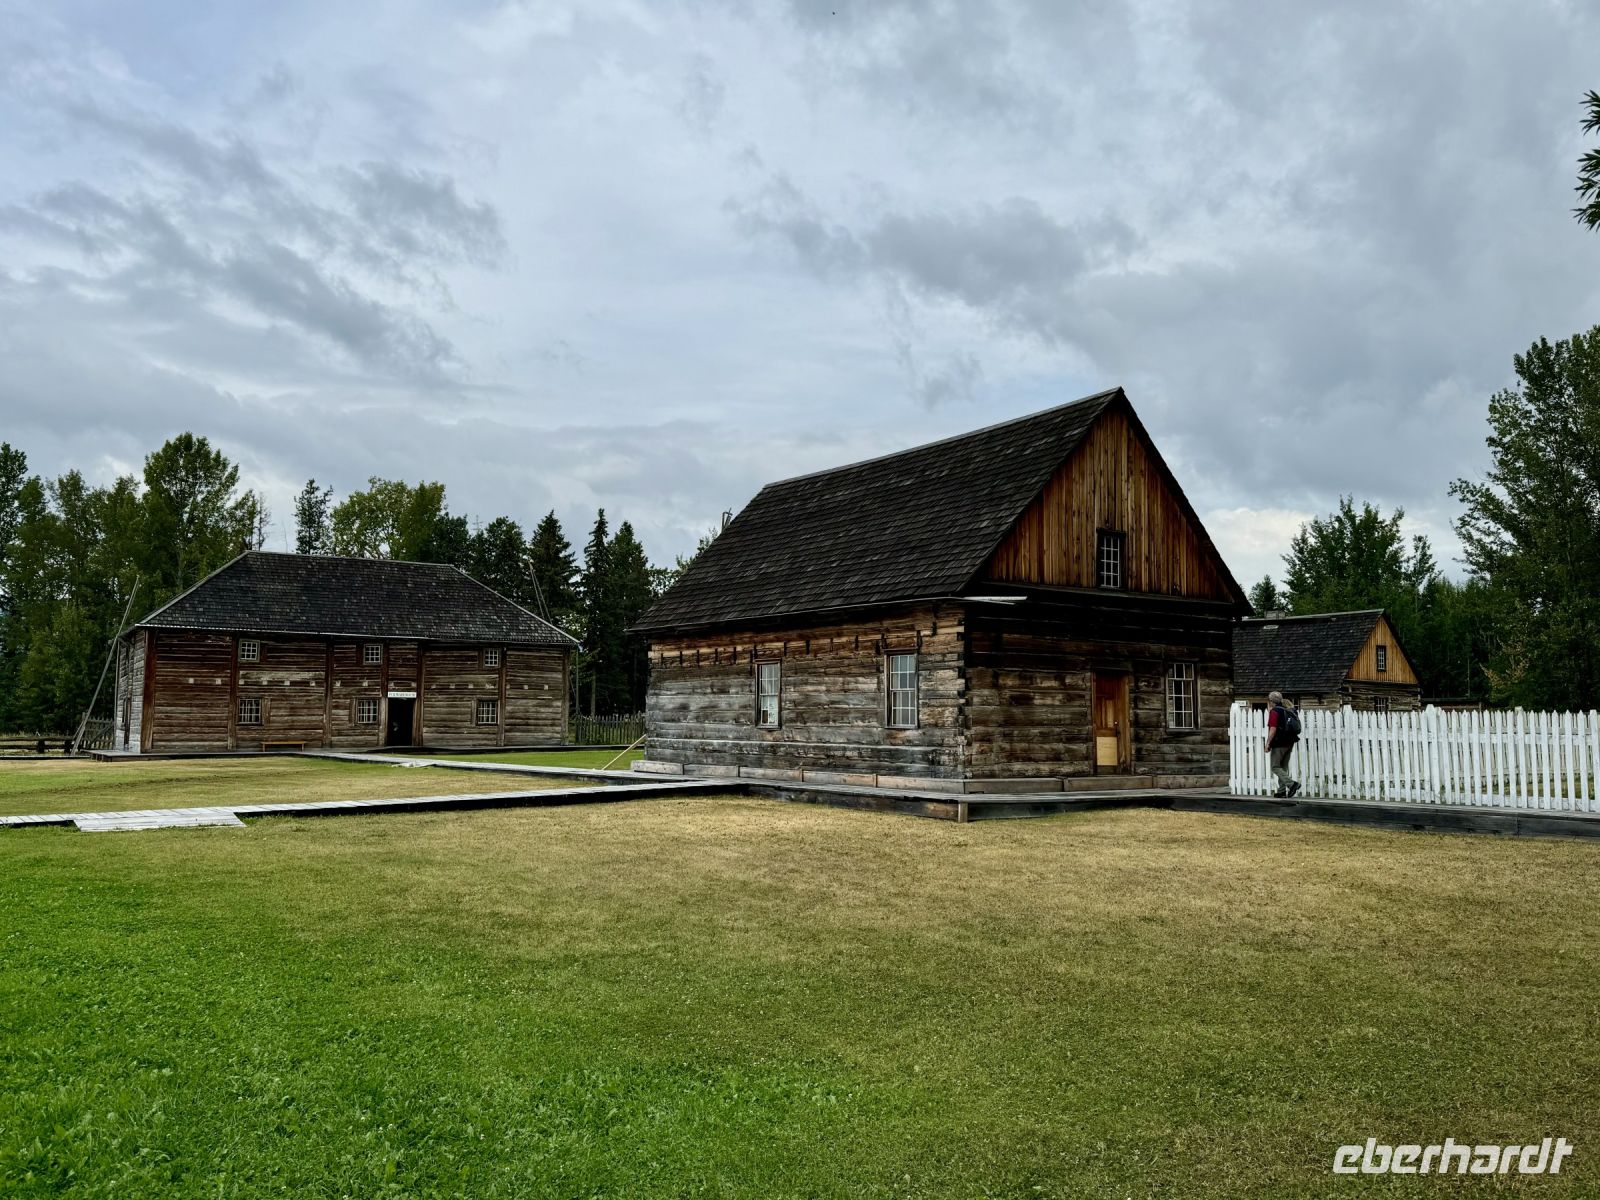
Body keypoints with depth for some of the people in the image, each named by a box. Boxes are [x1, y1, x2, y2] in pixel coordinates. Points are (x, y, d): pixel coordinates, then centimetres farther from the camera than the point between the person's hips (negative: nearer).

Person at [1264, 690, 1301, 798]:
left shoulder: (1274, 712, -12)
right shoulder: (1288, 710, 14)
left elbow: (1273, 729, -18)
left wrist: (1268, 744, -15)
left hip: (1279, 744, -8)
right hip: (1290, 743, 8)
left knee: (1275, 767, -2)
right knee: (1283, 767, 13)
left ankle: (1292, 783, -19)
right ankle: (1282, 791, 14)